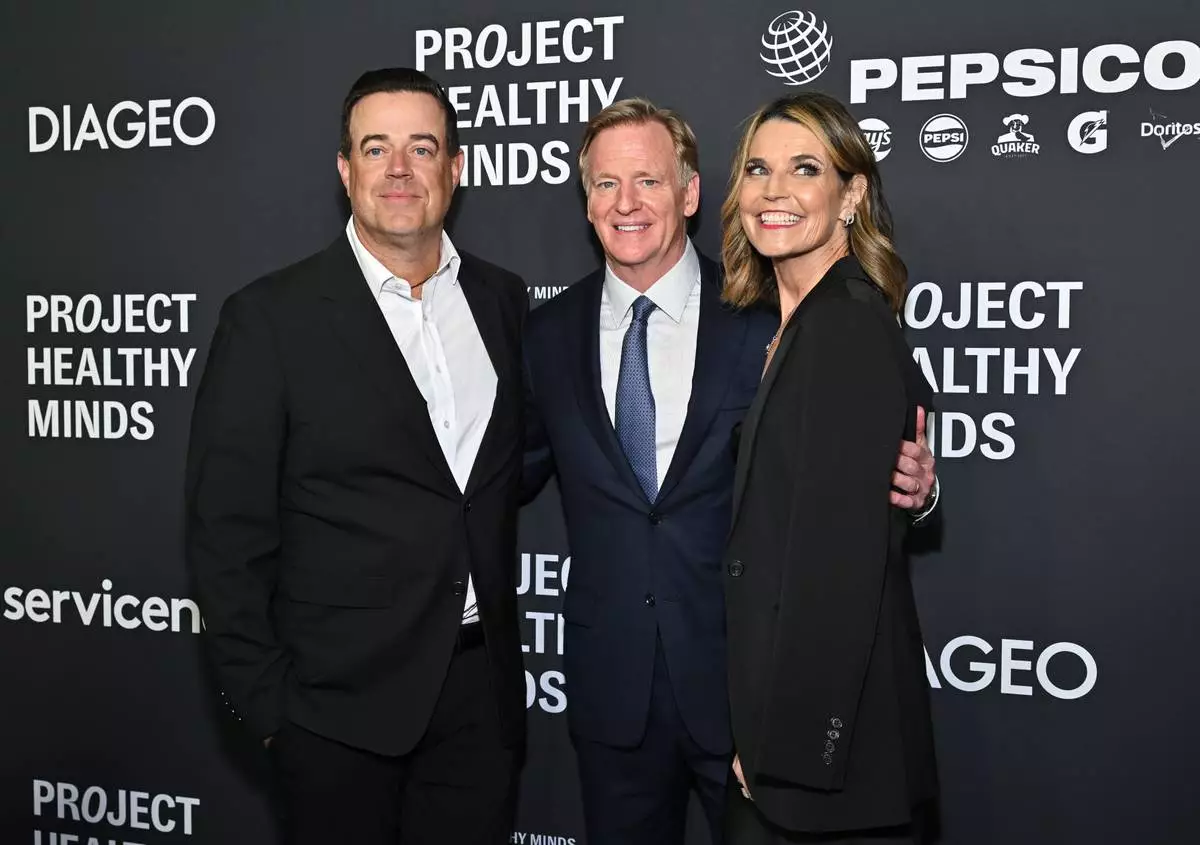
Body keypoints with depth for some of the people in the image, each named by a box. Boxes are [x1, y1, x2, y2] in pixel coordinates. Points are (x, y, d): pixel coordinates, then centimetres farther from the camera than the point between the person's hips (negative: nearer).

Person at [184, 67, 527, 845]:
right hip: (343, 700, -3)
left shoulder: (504, 300, 4)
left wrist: (502, 644, 8)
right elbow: (229, 531, -7)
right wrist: (266, 700, -7)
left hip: (483, 690, 4)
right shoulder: (270, 318, -9)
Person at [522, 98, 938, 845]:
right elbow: (515, 473, 8)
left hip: (746, 673, -2)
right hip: (612, 687, 3)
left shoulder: (769, 320, -8)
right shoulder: (551, 334, 2)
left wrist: (908, 485, -23)